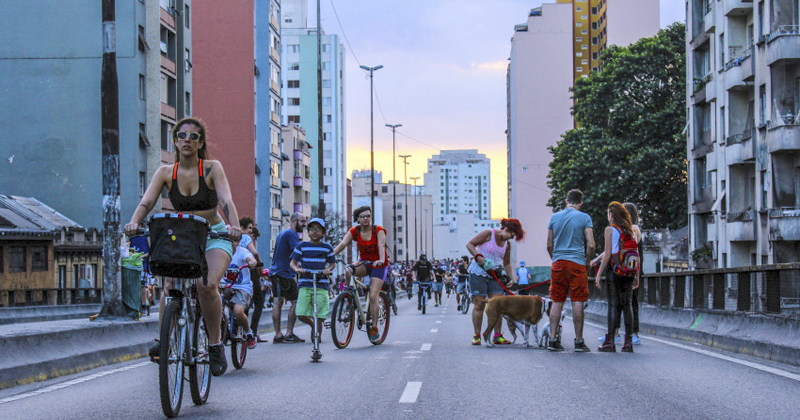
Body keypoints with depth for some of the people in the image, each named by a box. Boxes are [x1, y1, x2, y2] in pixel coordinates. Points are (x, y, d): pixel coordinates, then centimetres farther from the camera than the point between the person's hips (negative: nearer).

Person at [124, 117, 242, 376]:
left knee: (207, 286, -27)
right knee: (170, 285, -24)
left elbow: (226, 201, -22)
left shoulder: (212, 168, -9)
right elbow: (146, 203, -13)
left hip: (214, 237, -3)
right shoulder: (166, 172, -2)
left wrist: (233, 226, -42)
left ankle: (215, 345, -12)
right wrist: (134, 222, -35)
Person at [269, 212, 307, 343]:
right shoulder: (291, 234, -11)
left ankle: (278, 335, 7)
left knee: (277, 303, 7)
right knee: (295, 302, -4)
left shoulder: (282, 233, 20)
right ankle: (289, 334, -4)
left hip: (275, 273, 10)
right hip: (285, 274, -10)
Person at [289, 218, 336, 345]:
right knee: (301, 315, -9)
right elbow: (292, 262, 8)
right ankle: (313, 324, 23)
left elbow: (332, 263, 15)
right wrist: (297, 269, -14)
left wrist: (328, 269, -7)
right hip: (305, 284, 0)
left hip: (321, 284, 0)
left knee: (319, 317, -5)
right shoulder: (302, 246, 7)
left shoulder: (327, 247, 7)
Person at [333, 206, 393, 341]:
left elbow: (381, 246, -32)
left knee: (373, 296, -15)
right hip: (364, 263, 3)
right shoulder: (354, 231, -9)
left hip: (379, 265, -3)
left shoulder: (379, 231, -16)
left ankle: (374, 328, -3)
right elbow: (343, 244, -22)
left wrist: (381, 260, -51)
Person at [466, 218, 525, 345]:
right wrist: (478, 257, -20)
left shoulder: (507, 244, 12)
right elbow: (470, 244, -8)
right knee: (479, 305, -4)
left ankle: (497, 336, 2)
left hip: (495, 275, 6)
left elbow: (507, 263, 21)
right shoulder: (489, 234, -7)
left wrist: (511, 277, 7)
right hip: (478, 273, -6)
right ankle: (477, 336, 3)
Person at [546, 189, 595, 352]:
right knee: (577, 302, -1)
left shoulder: (554, 217, 9)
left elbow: (549, 245, 11)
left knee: (557, 302, 5)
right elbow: (591, 245, -6)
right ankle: (579, 342, 0)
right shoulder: (584, 218, -1)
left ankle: (553, 339, 2)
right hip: (577, 263, -3)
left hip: (558, 263, 3)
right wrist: (587, 261, 9)